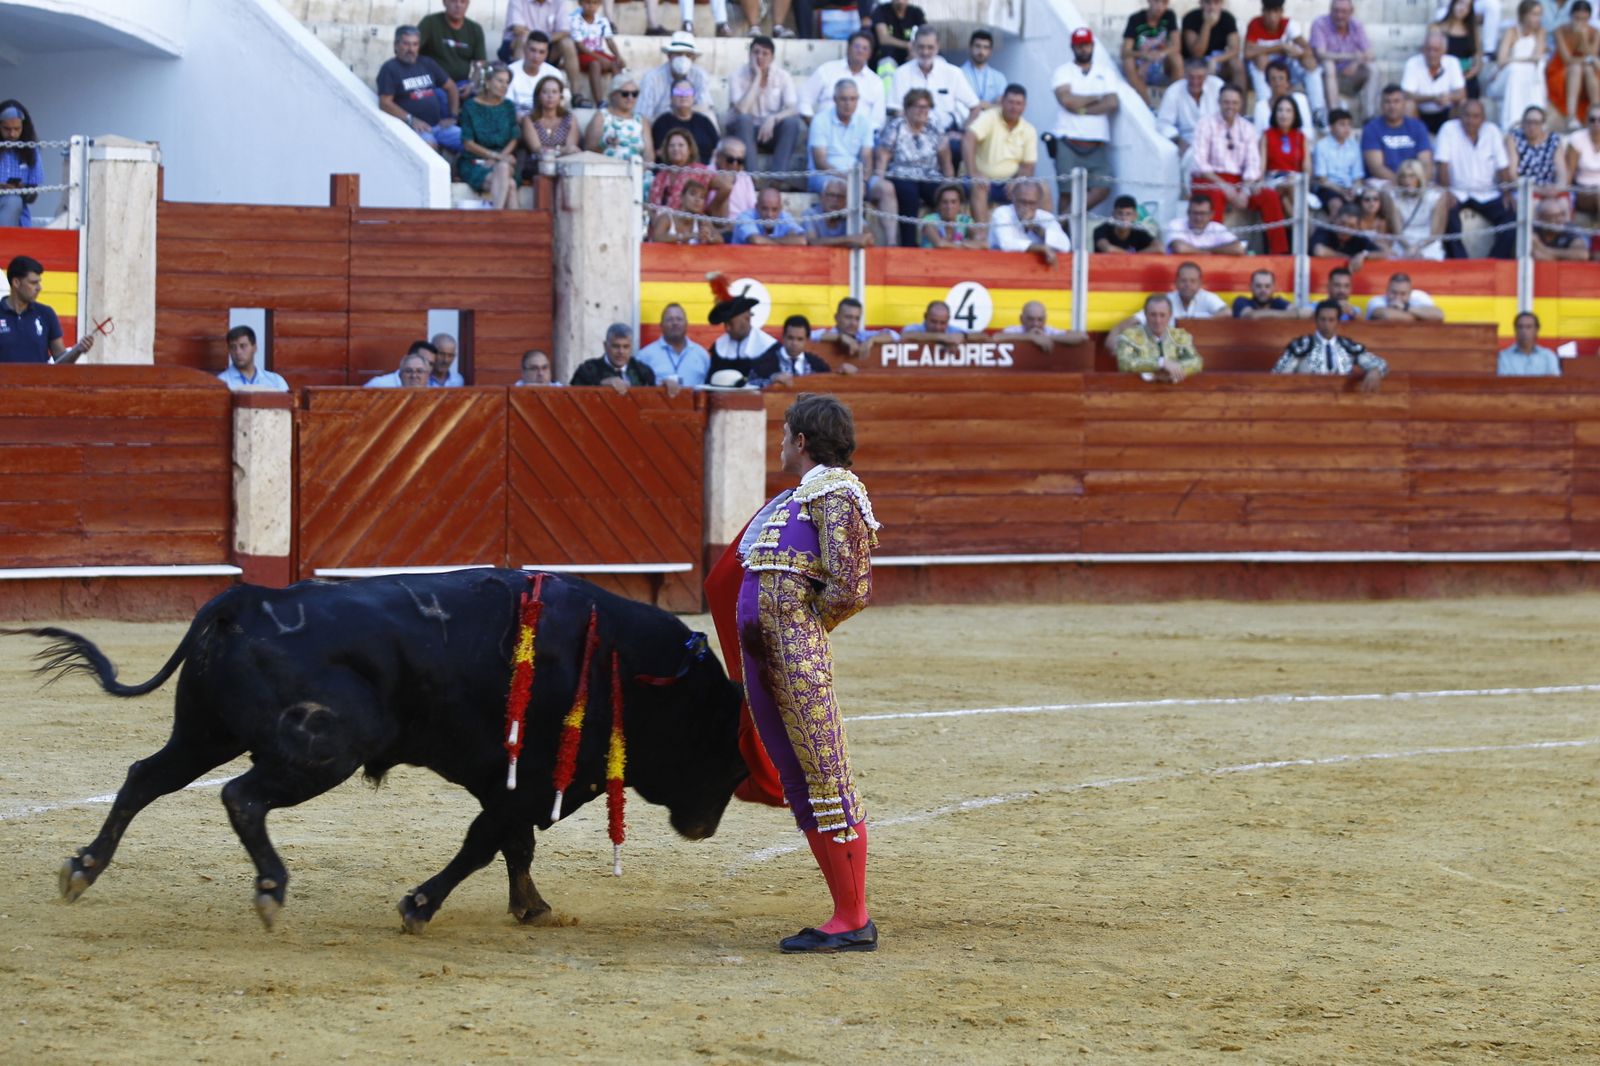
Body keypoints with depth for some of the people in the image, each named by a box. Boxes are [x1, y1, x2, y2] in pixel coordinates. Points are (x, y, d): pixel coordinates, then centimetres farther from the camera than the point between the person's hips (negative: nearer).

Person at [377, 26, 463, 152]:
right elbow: (385, 103, -10)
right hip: (411, 127, -6)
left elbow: (451, 87, 24)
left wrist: (452, 117, 12)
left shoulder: (427, 64, 16)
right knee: (429, 145, -37)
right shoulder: (390, 69, -1)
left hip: (437, 125, 6)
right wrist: (411, 119, -19)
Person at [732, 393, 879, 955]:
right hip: (760, 655, 10)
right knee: (798, 783, 10)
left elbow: (847, 588, -16)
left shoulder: (836, 494, -8)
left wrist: (802, 623, -5)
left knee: (826, 780, -7)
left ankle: (854, 922, -5)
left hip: (799, 655, -10)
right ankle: (846, 914, 14)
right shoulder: (795, 497, 21)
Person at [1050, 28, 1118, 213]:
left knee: (1103, 187, -13)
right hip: (1069, 141, -2)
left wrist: (1083, 109, -7)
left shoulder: (1105, 74, 17)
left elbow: (1113, 104, 1)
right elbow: (1067, 100, -9)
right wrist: (1097, 98, 2)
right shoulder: (1063, 71, 9)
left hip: (1098, 144, 2)